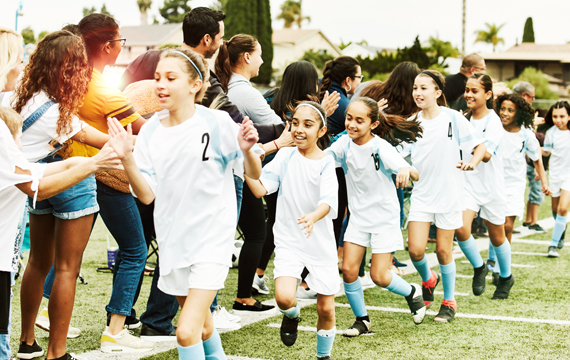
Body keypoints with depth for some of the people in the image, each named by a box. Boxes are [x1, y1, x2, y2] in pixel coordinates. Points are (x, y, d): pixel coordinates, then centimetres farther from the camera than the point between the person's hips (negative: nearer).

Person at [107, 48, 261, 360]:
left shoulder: (216, 122, -11)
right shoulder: (151, 131, 1)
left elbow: (254, 174, -4)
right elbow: (146, 195, -3)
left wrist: (247, 150, -25)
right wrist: (127, 158, -18)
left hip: (211, 239, -5)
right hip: (173, 240, 5)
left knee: (186, 332, -17)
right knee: (203, 328, 22)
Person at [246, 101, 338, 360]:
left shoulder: (326, 163, -7)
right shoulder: (285, 156, 0)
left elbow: (328, 202, -22)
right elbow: (260, 189, -8)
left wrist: (313, 217, -44)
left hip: (321, 242, 0)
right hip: (288, 241, 0)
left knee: (326, 308, 5)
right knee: (284, 297, -21)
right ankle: (292, 315, 16)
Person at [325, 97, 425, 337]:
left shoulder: (381, 148, -21)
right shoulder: (344, 143, -6)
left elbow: (414, 175, -30)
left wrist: (406, 171, -54)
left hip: (384, 218, -4)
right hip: (358, 216, 5)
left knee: (379, 276, -4)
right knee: (348, 269, -6)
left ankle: (412, 293, 28)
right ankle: (362, 320, 14)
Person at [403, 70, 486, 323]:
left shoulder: (453, 118, -7)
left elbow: (480, 146, -3)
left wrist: (472, 162, -22)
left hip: (449, 195, -2)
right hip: (421, 195, 3)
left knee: (443, 250, 2)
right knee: (415, 249, -8)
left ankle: (449, 302, 22)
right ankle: (428, 280, 26)